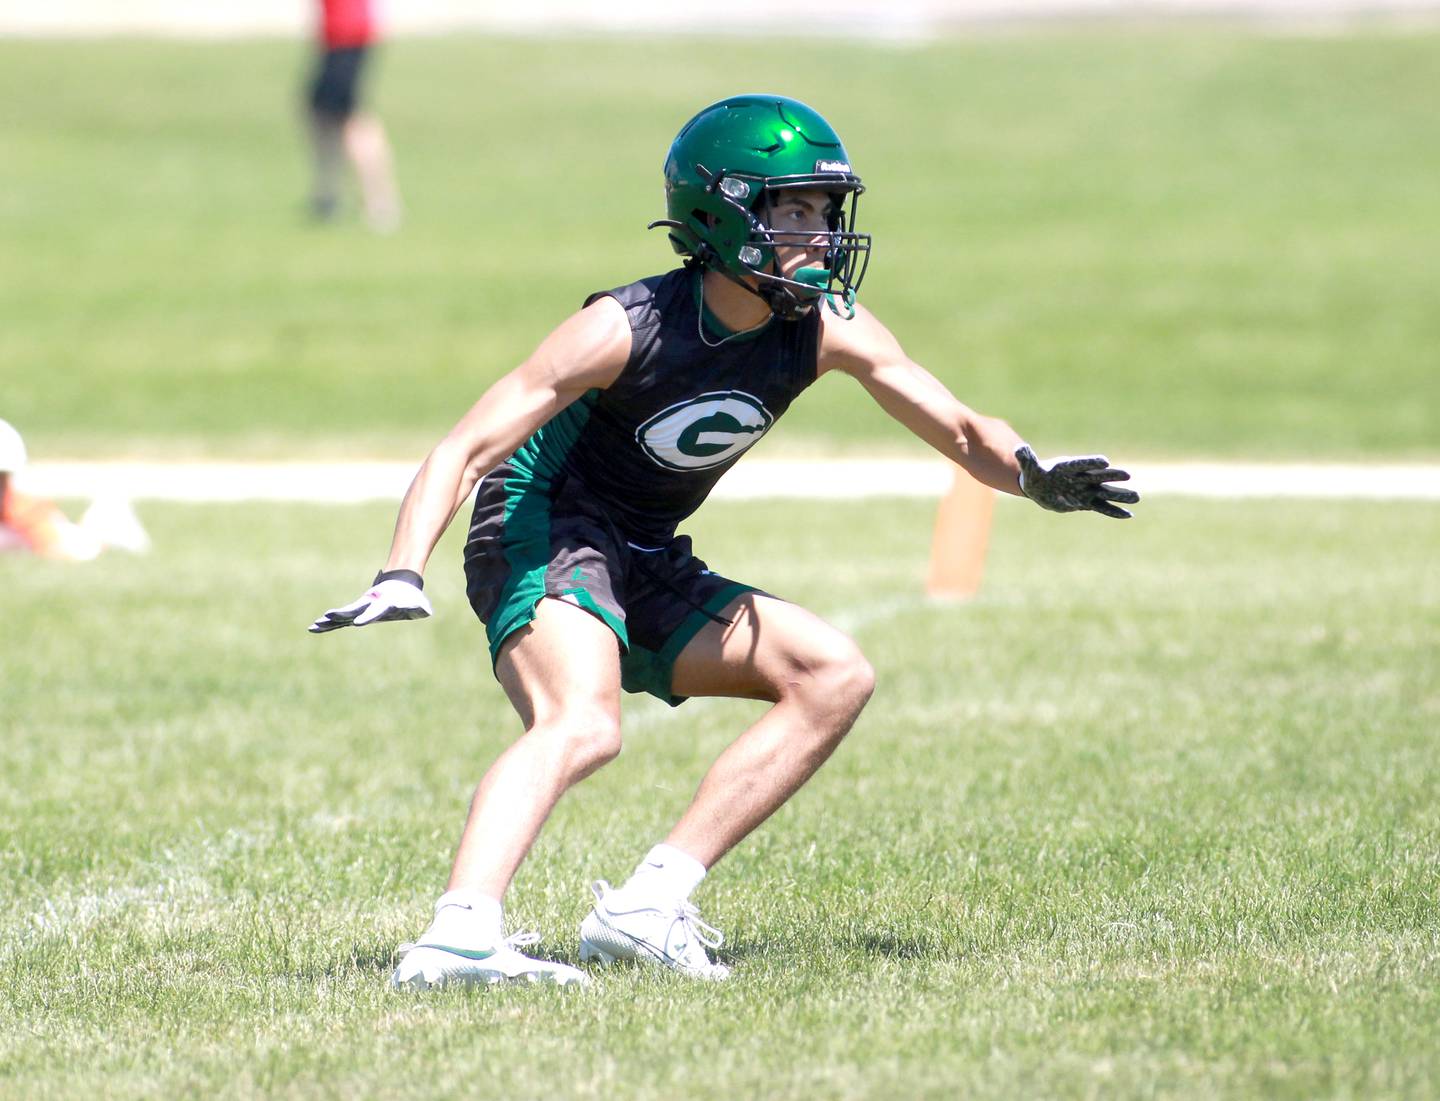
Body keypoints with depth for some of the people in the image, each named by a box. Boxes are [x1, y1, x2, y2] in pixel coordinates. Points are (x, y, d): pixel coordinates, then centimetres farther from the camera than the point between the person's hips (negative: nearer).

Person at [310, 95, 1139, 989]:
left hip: (646, 566, 8)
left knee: (836, 678, -4)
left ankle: (649, 906, -10)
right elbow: (467, 450, -22)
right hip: (543, 536, -7)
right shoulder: (626, 329, -21)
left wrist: (1033, 476, -24)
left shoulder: (828, 331, -5)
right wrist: (403, 576, -36)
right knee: (583, 729, -34)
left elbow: (963, 432, -1)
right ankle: (457, 938, -50)